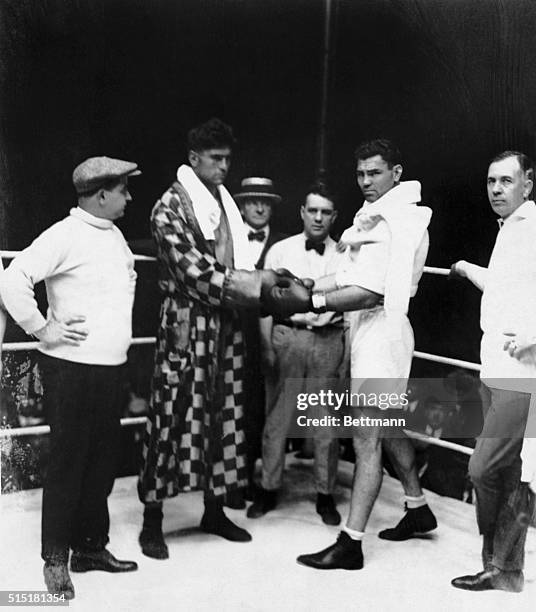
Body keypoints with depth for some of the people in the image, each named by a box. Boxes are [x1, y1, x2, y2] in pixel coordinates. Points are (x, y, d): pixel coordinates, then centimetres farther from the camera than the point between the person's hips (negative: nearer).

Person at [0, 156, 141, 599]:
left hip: (111, 366, 7)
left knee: (103, 461, 13)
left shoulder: (115, 235, 13)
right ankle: (56, 559, 14)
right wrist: (42, 328, -15)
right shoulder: (65, 235, -12)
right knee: (68, 462, 2)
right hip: (72, 367, -7)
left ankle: (91, 546, 26)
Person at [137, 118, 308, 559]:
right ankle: (152, 521, 8)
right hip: (187, 323, -7)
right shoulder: (171, 206, -8)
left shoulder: (225, 203, 14)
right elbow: (191, 269, -16)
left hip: (226, 323, 7)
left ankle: (215, 509, 24)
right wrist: (248, 284, -18)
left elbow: (236, 265, 13)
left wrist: (261, 282, -5)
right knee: (174, 417, -3)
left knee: (224, 414, 11)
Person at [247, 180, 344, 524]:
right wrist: (267, 347, -3)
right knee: (277, 419, 4)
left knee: (328, 423, 6)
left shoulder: (344, 256, 7)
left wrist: (347, 353, 1)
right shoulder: (280, 251, 6)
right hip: (287, 337, 0)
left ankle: (325, 494, 19)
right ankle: (269, 489, 18)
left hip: (329, 340, 0)